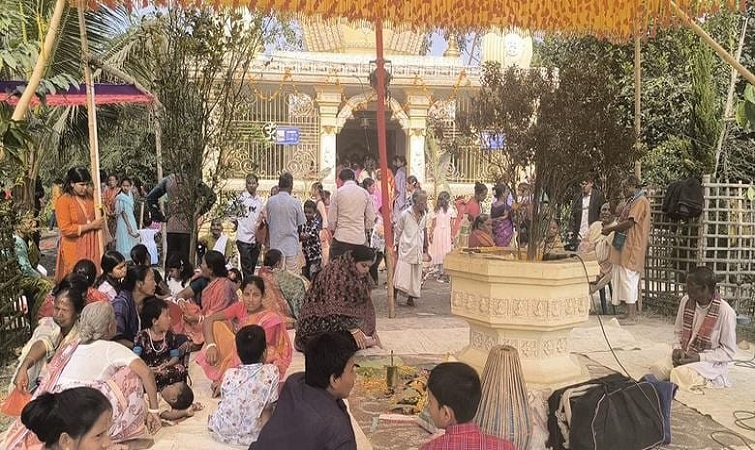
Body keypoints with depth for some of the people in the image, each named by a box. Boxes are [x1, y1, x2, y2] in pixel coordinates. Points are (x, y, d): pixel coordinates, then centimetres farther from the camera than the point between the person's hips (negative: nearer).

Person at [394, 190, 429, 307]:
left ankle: (410, 298, 16)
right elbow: (397, 233, -3)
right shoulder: (405, 215, -9)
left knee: (416, 275, 7)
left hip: (418, 251, 5)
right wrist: (397, 246, -2)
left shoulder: (424, 215, 6)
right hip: (406, 250, -5)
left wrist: (425, 248, 16)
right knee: (402, 276, -7)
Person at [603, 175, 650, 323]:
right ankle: (632, 314, 18)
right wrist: (612, 229, 6)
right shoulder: (632, 201, 20)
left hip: (632, 248, -10)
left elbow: (630, 222, -20)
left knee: (628, 279, -9)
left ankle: (631, 316, -5)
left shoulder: (641, 201, -11)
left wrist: (611, 228, -12)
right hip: (625, 248, 10)